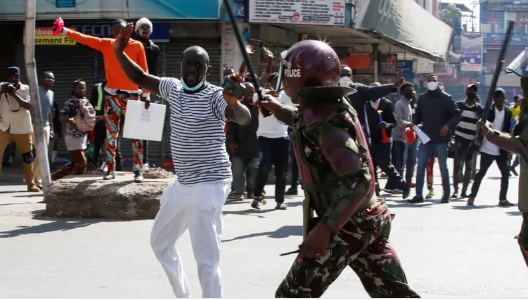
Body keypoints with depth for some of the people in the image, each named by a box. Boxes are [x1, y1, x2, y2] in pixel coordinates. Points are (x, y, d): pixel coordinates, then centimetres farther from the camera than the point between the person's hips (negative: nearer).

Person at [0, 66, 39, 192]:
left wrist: (15, 95, -23)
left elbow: (30, 106, -15)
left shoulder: (26, 89, -3)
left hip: (22, 127, 0)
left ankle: (31, 184, 14)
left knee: (28, 156, 5)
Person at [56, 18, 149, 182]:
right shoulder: (106, 44, 5)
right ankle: (111, 170, 8)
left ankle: (138, 171, -2)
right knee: (111, 135, 4)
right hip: (112, 95, 3)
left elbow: (144, 72, -1)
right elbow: (85, 39, -4)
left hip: (132, 95, -3)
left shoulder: (137, 46, -2)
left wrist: (146, 95, -4)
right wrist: (65, 31, -16)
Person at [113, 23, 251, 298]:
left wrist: (234, 101, -56)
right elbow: (140, 78, 15)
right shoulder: (174, 88, 5)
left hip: (208, 185, -9)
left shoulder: (215, 97, -17)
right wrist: (119, 52, -1)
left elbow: (244, 119, -35)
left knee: (206, 261, -12)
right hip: (182, 183, 9)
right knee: (160, 242, 24)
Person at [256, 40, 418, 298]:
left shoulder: (325, 122, -21)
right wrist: (279, 110, 33)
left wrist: (325, 228, -30)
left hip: (345, 226, -9)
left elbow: (358, 180, -29)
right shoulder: (334, 105, 5)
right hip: (368, 221, 9)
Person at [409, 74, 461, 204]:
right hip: (426, 138, 4)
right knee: (420, 166, 0)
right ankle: (419, 194, 4)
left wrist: (448, 125, -20)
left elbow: (457, 114, -5)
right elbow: (418, 116, 16)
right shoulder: (422, 98, 10)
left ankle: (446, 194, 13)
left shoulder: (445, 98, -3)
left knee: (443, 167, 4)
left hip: (441, 139, -4)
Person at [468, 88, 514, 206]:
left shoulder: (508, 112, 7)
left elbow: (508, 129, 11)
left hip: (501, 150, 4)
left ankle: (502, 199, 10)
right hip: (487, 149, -4)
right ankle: (472, 196, 8)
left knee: (505, 173, 3)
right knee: (481, 172, 0)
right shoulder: (488, 110, -4)